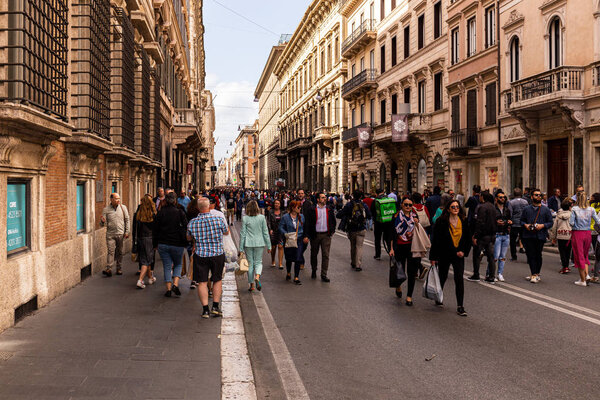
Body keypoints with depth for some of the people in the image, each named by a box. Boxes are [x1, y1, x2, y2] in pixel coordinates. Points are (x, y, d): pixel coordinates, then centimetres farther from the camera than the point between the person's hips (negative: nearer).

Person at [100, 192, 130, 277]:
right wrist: (102, 221, -22)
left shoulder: (123, 207, 4)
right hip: (110, 234, -1)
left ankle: (119, 268, 16)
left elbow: (127, 220, 7)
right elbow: (103, 223, 2)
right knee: (110, 251, -10)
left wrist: (127, 232, 2)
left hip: (121, 234, 1)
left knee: (119, 252, 7)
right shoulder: (106, 209, 1)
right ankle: (109, 269, -13)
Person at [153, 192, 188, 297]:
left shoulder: (160, 213, 1)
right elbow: (185, 228, -2)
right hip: (177, 244, -1)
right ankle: (175, 285, -3)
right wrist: (185, 243, 7)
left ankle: (168, 288, 4)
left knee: (167, 266, 9)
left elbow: (155, 230, 5)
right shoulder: (180, 212, -5)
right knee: (178, 264, 15)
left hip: (163, 244, 1)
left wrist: (155, 244, 14)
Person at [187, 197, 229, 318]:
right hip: (218, 254, 0)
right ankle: (215, 306, 12)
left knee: (202, 282, 6)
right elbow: (226, 232, 9)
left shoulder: (192, 223, -5)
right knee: (217, 280, 15)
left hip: (200, 255, 1)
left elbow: (189, 238, 12)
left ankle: (205, 309, 2)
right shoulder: (218, 220, -11)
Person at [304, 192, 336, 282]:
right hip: (315, 235, -1)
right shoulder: (312, 210, -3)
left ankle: (324, 275, 1)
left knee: (325, 255, -4)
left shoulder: (329, 209, 6)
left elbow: (333, 221, 15)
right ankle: (314, 271, 32)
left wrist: (332, 231, 5)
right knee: (314, 254, 12)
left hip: (326, 235, 1)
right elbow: (308, 223, -4)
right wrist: (308, 235, -10)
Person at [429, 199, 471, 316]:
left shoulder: (464, 222, 2)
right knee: (442, 277, 14)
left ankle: (460, 306, -4)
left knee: (459, 279, -8)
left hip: (458, 255, 1)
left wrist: (464, 251, -4)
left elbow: (468, 239, 11)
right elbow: (435, 240, -6)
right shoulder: (441, 221, -8)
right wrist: (433, 257, -7)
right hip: (444, 255, -1)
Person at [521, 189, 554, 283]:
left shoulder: (546, 209, 6)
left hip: (540, 236, -1)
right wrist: (525, 225, -6)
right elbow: (522, 220, 15)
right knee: (531, 255, -2)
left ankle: (536, 274, 15)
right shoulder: (526, 209, 10)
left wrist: (543, 225, -12)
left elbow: (551, 222, 6)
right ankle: (534, 274, 3)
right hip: (528, 236, 1)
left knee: (538, 255, 5)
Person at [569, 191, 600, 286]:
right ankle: (587, 274, 7)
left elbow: (571, 222, -15)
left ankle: (583, 280, 10)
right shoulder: (591, 209, -2)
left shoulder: (575, 209, -11)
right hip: (588, 233, 3)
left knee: (579, 257, 5)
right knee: (585, 255, 21)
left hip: (577, 233, -3)